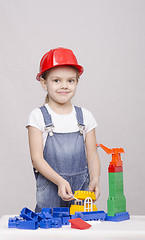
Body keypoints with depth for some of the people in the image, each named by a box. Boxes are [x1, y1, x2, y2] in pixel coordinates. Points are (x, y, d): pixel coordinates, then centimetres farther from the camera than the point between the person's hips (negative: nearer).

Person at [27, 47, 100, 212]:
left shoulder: (85, 116, 7)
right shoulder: (38, 116, -2)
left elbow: (92, 155, 7)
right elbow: (37, 158, -7)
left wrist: (94, 180, -11)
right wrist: (59, 180, -20)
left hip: (81, 189, 2)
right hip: (49, 190, -2)